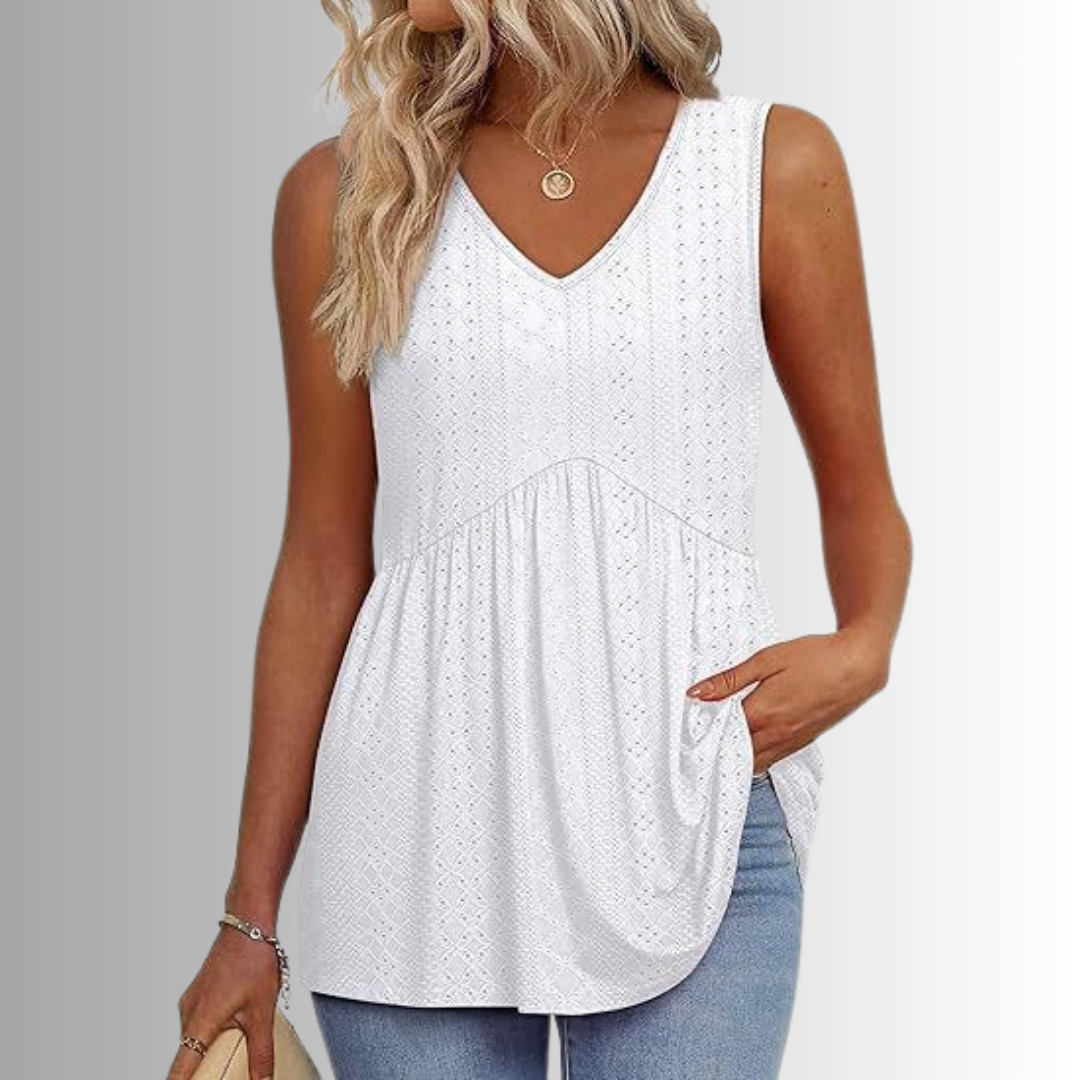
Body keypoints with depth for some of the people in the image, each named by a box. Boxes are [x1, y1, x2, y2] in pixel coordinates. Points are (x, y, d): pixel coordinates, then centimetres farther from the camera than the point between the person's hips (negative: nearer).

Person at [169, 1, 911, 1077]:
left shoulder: (774, 165, 2)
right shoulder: (345, 193, 3)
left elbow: (858, 494, 12)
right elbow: (323, 564, 7)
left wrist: (862, 648, -10)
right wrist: (250, 913, 7)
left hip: (687, 820, -1)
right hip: (419, 827, 1)